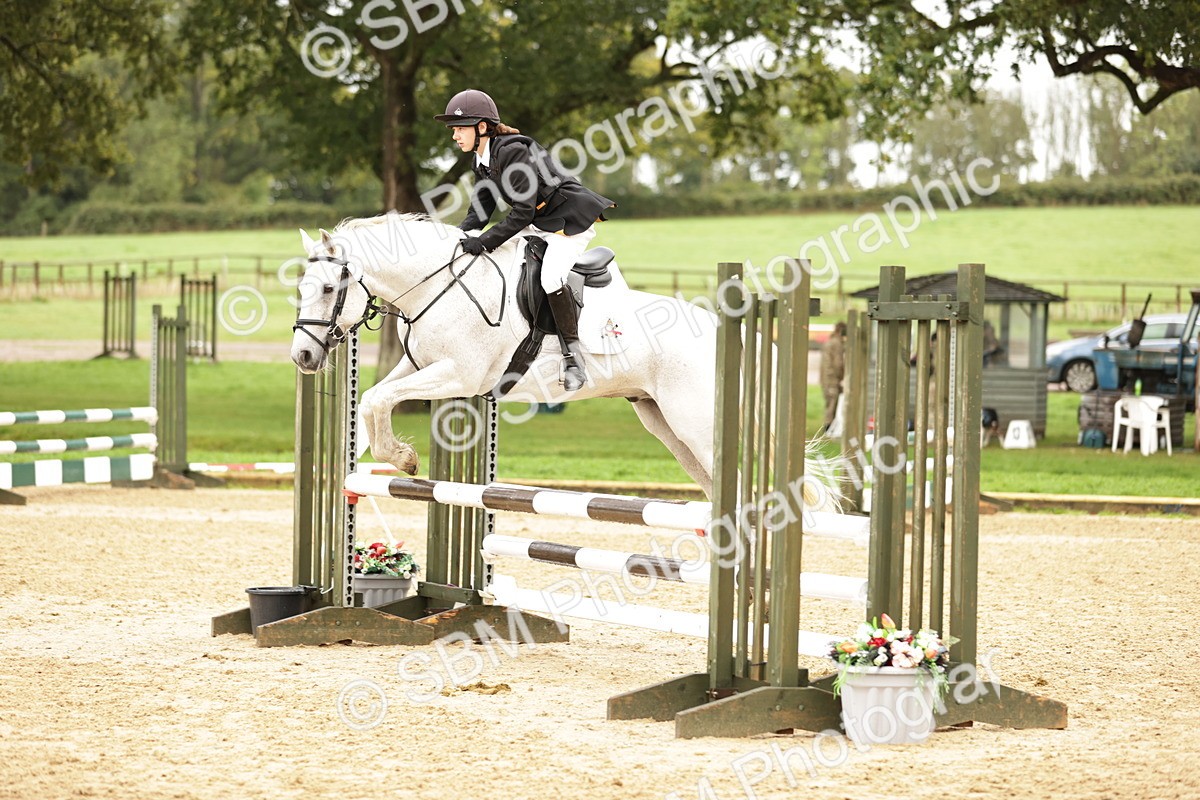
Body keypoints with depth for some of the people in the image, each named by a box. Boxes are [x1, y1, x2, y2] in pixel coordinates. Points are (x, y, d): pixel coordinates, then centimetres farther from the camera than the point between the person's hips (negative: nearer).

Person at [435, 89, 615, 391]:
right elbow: (479, 211, 7)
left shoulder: (512, 152, -26)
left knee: (550, 278, -29)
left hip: (571, 218, -10)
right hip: (538, 222, 10)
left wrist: (484, 242, -29)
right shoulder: (482, 162, 4)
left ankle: (573, 355, -17)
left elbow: (523, 213, -28)